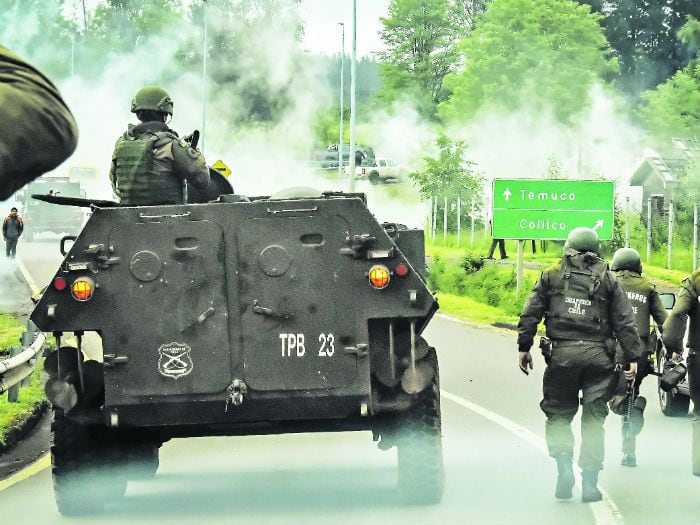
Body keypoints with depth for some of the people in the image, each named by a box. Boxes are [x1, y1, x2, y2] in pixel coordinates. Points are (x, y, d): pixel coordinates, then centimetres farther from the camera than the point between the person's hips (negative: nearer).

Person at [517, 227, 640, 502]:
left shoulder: (552, 275, 10)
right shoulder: (608, 280, 10)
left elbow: (530, 313, 5)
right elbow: (625, 322, 6)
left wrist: (524, 347, 8)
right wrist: (633, 357, 7)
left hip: (562, 354, 0)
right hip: (598, 355, 0)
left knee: (558, 413, 11)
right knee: (594, 418, 5)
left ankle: (564, 465, -10)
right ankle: (590, 481, 1)